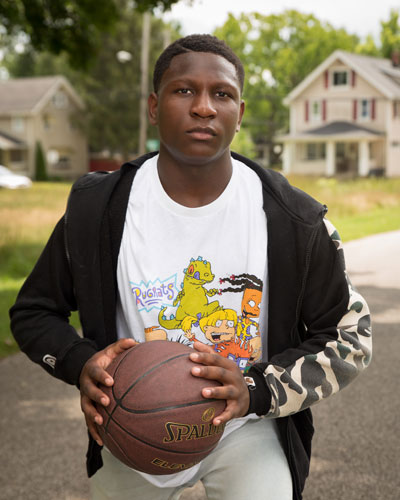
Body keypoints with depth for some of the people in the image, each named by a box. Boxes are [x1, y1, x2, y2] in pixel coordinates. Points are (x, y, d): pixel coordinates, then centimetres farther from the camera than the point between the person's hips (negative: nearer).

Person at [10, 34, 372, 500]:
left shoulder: (296, 220, -15)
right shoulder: (96, 209, -13)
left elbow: (350, 339, -7)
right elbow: (32, 312, 0)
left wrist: (256, 390, -24)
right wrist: (80, 363, -22)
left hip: (245, 428, -1)